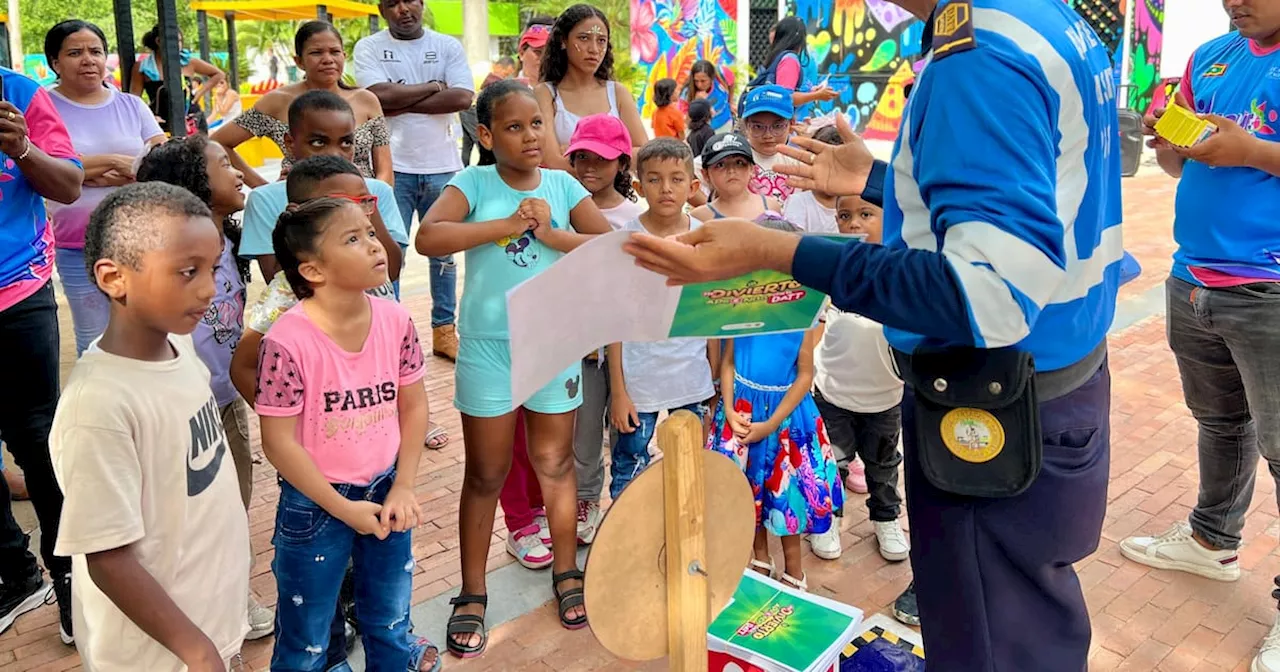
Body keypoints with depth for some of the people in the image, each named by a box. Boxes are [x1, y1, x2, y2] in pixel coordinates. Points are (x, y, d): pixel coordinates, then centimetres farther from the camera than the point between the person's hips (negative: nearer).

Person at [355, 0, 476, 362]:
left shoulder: (449, 46, 4)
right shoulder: (369, 47, 0)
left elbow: (463, 98, -10)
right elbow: (380, 95, -16)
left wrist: (403, 103, -13)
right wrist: (432, 86, -8)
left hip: (443, 167, 2)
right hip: (394, 168, -2)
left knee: (444, 252, 11)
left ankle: (444, 330, 23)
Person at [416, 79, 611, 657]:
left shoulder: (562, 185, 1)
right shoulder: (474, 183, -5)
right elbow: (428, 238, -21)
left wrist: (550, 234, -17)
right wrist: (507, 224, -21)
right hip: (488, 349, -2)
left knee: (556, 465, 15)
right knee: (486, 475, 10)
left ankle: (566, 573, 34)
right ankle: (472, 595, 24)